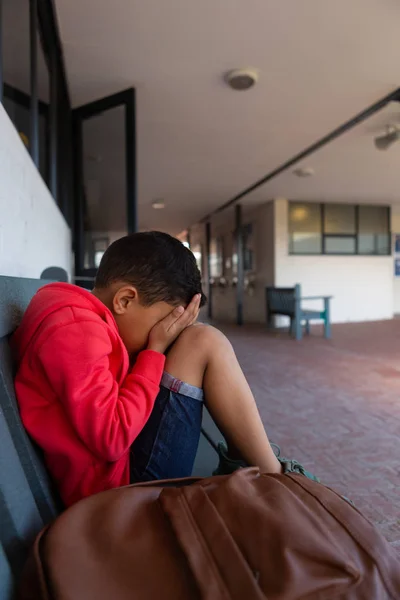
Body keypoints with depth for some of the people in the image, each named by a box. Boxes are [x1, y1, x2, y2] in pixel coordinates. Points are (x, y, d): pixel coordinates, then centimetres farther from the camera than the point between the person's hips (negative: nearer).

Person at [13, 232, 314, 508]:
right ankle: (273, 480, -1)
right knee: (205, 343, -15)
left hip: (118, 465, 10)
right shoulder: (74, 326, -21)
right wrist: (156, 350, -18)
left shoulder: (77, 316, 9)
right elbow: (111, 439, -25)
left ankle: (241, 461, 12)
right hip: (120, 485, -10)